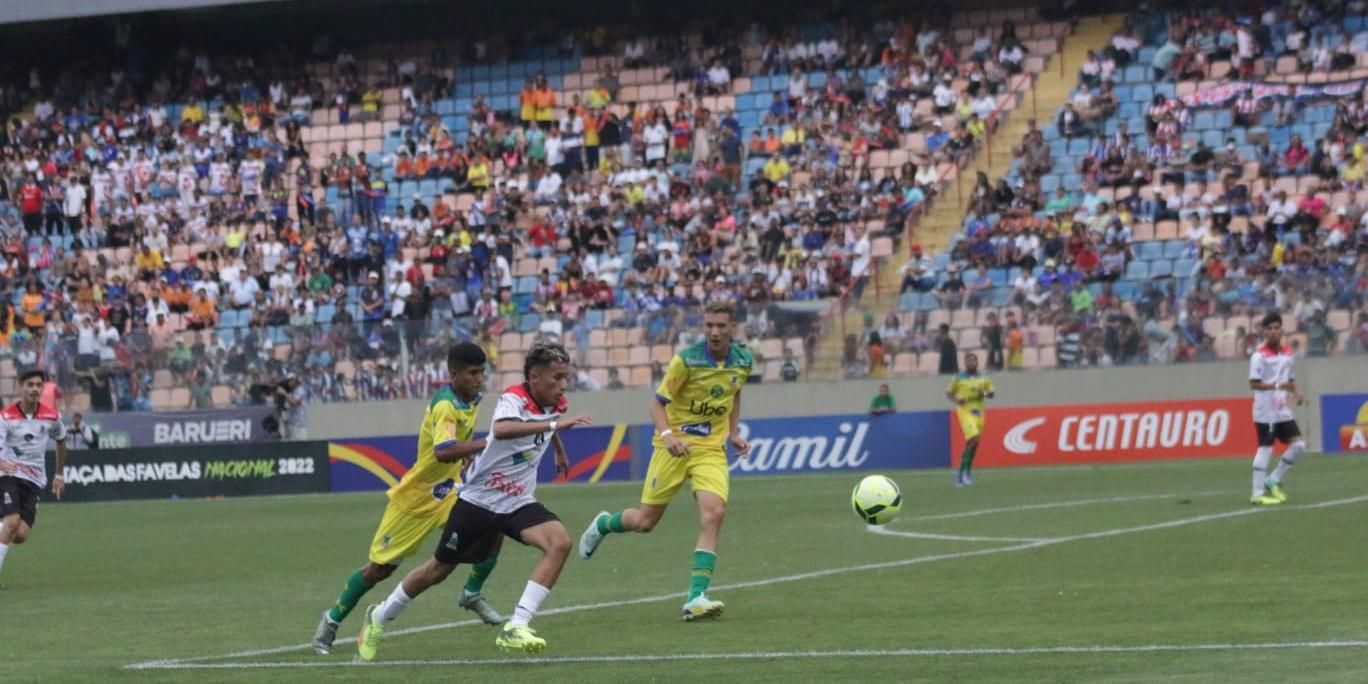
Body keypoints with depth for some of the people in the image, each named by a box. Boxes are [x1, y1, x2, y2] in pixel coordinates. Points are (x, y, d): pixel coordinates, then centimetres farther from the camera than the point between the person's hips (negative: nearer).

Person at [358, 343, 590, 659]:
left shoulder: (556, 405, -2)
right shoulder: (514, 399, -23)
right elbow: (501, 429, -49)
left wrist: (560, 452, 41)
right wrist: (554, 424, -52)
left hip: (518, 503, 5)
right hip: (478, 500, -5)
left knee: (559, 542, -24)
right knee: (438, 570, 10)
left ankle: (516, 628, -26)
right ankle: (380, 617, 37)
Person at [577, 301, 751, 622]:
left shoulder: (743, 361, -1)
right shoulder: (687, 360, -16)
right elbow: (658, 403, -12)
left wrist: (733, 433, 10)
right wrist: (667, 434, -29)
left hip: (711, 448, 3)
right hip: (676, 445, -3)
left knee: (713, 513, -20)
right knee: (645, 520, 3)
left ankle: (696, 598, -20)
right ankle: (603, 524, 40)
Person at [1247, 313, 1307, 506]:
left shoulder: (1287, 352, 10)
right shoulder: (1259, 355, -12)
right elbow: (1253, 383, -17)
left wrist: (1295, 392, 2)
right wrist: (1277, 386, -28)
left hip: (1283, 410, 7)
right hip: (1266, 410, -7)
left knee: (1298, 445, 4)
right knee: (1265, 449, -6)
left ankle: (1273, 482, 15)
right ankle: (1257, 494, -1)